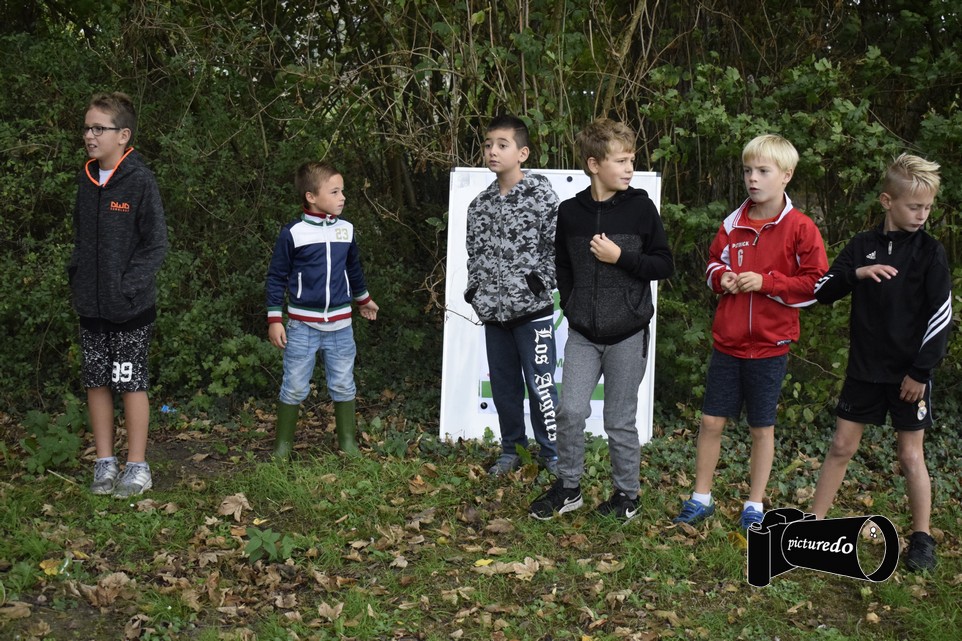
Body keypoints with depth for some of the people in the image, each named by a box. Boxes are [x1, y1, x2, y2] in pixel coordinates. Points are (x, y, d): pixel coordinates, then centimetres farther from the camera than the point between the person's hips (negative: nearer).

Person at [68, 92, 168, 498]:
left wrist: (127, 286, -15)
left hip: (130, 307, -6)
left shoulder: (140, 182, -11)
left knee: (130, 382, 1)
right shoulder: (86, 180, 7)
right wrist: (77, 276, 8)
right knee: (96, 382, 10)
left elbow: (156, 244, -11)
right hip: (90, 305, 6)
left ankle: (137, 468, 13)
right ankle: (105, 463, 22)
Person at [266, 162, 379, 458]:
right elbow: (276, 277, -2)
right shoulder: (292, 233, -8)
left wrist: (363, 299, 34)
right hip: (302, 325, -3)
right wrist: (274, 319, -5)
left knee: (343, 385, 11)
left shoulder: (346, 230, 4)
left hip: (340, 324, 3)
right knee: (294, 387, 4)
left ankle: (347, 441, 24)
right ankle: (283, 444, 17)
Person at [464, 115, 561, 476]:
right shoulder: (480, 204, 10)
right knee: (503, 385, 13)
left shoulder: (541, 193, -6)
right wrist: (474, 290, 7)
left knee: (540, 385, -2)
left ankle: (553, 455, 12)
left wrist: (541, 282, -14)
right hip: (494, 311, 5)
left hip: (532, 310, -5)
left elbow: (559, 245, -8)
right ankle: (511, 450, 27)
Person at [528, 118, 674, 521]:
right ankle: (568, 487, 19)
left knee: (620, 421, 6)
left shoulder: (640, 208, -4)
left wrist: (620, 257, -15)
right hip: (582, 334, 2)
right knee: (570, 411, -1)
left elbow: (664, 265, -3)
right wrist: (571, 304, 2)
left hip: (627, 335, -2)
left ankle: (627, 494, 23)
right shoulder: (570, 212, 2)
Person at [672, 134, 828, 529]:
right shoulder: (733, 223, 3)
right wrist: (721, 278, -5)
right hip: (727, 343, 3)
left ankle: (754, 506, 23)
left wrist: (767, 282, -16)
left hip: (770, 346, -3)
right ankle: (701, 498, 22)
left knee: (762, 428, 9)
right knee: (711, 421, 7)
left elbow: (817, 283, -8)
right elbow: (714, 263, 17)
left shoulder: (799, 228, -8)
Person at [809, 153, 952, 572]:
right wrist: (856, 273, -19)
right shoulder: (863, 245, 2)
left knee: (910, 454, 4)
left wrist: (921, 371, -12)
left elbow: (941, 315, -8)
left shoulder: (929, 251, -6)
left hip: (909, 372, -3)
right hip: (864, 367, 3)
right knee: (842, 446, 9)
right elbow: (823, 291, 0)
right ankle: (815, 521, 18)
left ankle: (922, 539, 16)